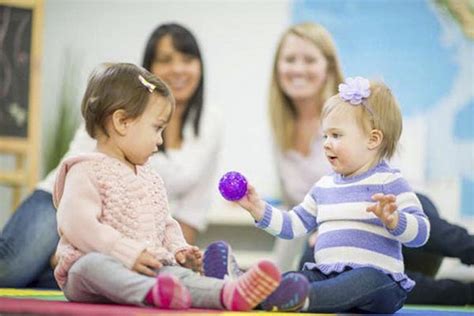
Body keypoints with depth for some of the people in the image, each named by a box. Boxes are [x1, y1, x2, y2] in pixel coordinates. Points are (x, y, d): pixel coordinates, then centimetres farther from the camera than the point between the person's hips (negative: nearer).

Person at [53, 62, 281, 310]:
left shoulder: (150, 177, 24)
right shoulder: (88, 171, -4)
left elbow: (166, 225, 31)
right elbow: (77, 224, -17)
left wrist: (178, 249, 8)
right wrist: (127, 253, -23)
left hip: (148, 271, 7)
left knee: (178, 274, -23)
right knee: (93, 265, -40)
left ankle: (228, 293, -54)